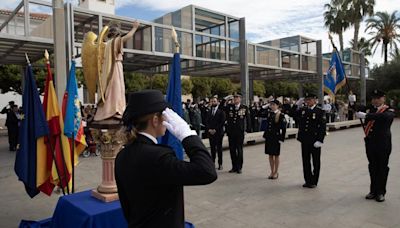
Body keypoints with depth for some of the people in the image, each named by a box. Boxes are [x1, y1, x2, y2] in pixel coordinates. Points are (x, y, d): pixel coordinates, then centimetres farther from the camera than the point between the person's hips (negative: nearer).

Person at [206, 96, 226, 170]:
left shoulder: (221, 111, -2)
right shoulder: (209, 112, 14)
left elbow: (222, 122, -9)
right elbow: (207, 122, 11)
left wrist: (215, 130, -13)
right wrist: (209, 129, -6)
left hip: (218, 133, -4)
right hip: (210, 133, 4)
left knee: (219, 148, 1)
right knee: (212, 148, 7)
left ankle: (220, 164, 8)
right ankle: (212, 163, 13)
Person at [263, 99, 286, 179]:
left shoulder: (281, 115, -9)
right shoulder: (269, 114, 7)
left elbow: (283, 128, -11)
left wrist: (281, 138, -14)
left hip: (276, 137, -5)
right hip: (269, 137, 6)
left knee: (276, 155, 6)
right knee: (270, 155, 11)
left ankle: (276, 172, 18)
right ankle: (272, 172, 23)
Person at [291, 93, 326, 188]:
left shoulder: (320, 111, -8)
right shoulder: (302, 110, 6)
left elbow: (323, 127, -11)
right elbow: (293, 114, 10)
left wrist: (320, 140, -18)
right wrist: (297, 105, -1)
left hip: (315, 141, -4)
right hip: (304, 140, 5)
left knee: (316, 162, 9)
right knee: (305, 161, 12)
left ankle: (314, 181, 21)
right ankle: (308, 180, 25)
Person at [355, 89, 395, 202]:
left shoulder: (389, 111, -6)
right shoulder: (370, 110, 9)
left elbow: (383, 116, -28)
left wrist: (366, 115, -39)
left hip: (383, 143, -3)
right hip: (370, 143, 4)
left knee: (382, 168, 6)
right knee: (372, 167, 13)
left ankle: (381, 192, 19)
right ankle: (373, 191, 25)